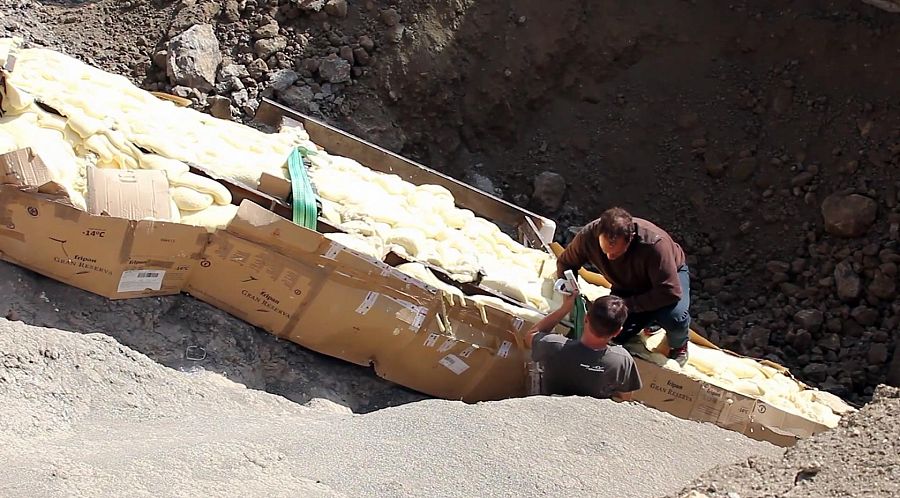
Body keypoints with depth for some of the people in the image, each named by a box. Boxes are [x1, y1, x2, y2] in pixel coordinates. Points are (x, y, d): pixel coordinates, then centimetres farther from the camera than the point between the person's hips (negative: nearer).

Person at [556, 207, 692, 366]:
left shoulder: (654, 244, -42)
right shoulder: (588, 235, -29)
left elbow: (671, 292, -38)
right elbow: (564, 263, -8)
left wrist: (628, 304, -37)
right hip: (627, 286, 4)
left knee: (675, 318, -34)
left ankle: (679, 344, 4)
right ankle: (652, 319, 17)